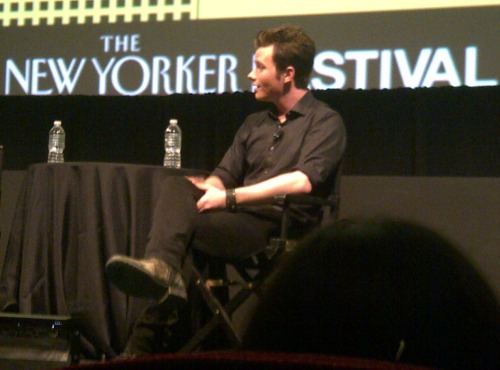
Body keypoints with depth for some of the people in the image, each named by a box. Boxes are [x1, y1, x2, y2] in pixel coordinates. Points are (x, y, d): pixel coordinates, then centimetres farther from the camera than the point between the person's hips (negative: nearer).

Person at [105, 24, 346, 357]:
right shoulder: (254, 124, 25)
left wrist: (231, 197, -16)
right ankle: (161, 267, -42)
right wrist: (208, 187, -7)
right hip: (241, 217, 7)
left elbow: (304, 181, -16)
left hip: (284, 227, -7)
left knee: (183, 222, -26)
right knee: (177, 187, -20)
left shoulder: (325, 121, 1)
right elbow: (224, 177, 19)